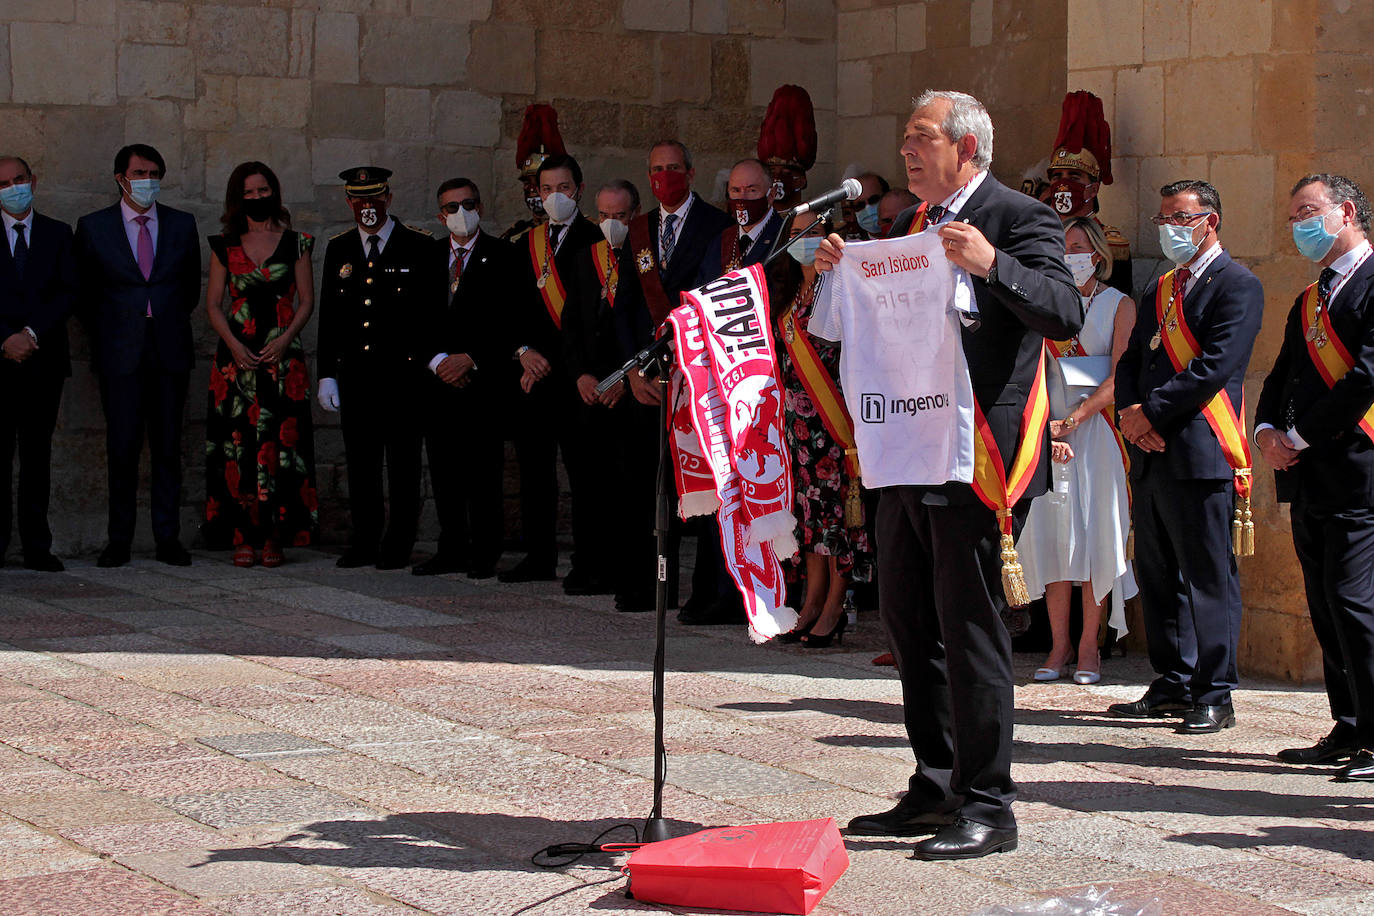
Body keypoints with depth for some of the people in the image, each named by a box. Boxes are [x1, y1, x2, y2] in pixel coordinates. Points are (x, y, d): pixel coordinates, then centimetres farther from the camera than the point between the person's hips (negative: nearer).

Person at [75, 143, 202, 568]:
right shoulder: (93, 226, 4)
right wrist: (106, 334, 8)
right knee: (122, 447, -3)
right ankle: (119, 540, 4)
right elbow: (85, 292, 10)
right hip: (120, 353, -2)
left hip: (170, 351, 2)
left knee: (168, 446, 2)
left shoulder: (183, 225, 9)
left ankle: (168, 539, 6)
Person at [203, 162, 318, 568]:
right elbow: (213, 303, 8)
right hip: (237, 354, 1)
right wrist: (233, 344, -7)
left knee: (279, 440, -6)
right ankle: (244, 537, -1)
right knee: (238, 440, -4)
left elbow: (306, 300, 6)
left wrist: (284, 340, -9)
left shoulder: (295, 243, 7)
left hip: (282, 354, -1)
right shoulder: (225, 246, 10)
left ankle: (273, 537, -3)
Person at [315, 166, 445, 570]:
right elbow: (328, 316, 12)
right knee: (360, 461, 5)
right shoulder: (338, 249, 11)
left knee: (403, 462, 1)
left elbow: (433, 313, 0)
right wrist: (326, 374, 6)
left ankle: (398, 545, 8)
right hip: (355, 376, 3)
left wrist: (425, 365, -7)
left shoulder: (419, 246, 0)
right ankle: (365, 542, 13)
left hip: (404, 373, -3)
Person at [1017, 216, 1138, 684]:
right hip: (1049, 427, 3)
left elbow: (1118, 380, -6)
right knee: (1052, 532, 0)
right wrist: (1041, 425, -8)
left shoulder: (1119, 306, 3)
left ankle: (1088, 646, 0)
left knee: (1093, 535, -5)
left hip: (1096, 429, -3)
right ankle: (1059, 646, 4)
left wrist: (1072, 420, -15)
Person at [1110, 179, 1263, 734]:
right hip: (1152, 453, 8)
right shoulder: (1159, 289, 21)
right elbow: (1132, 359, 18)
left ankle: (1214, 696, -2)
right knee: (1157, 576, 12)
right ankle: (1172, 686, 20)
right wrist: (1128, 411, -2)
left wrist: (1153, 412, -14)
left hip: (1201, 455, -8)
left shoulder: (1236, 287, -5)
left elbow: (1215, 366, -16)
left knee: (1208, 577, -6)